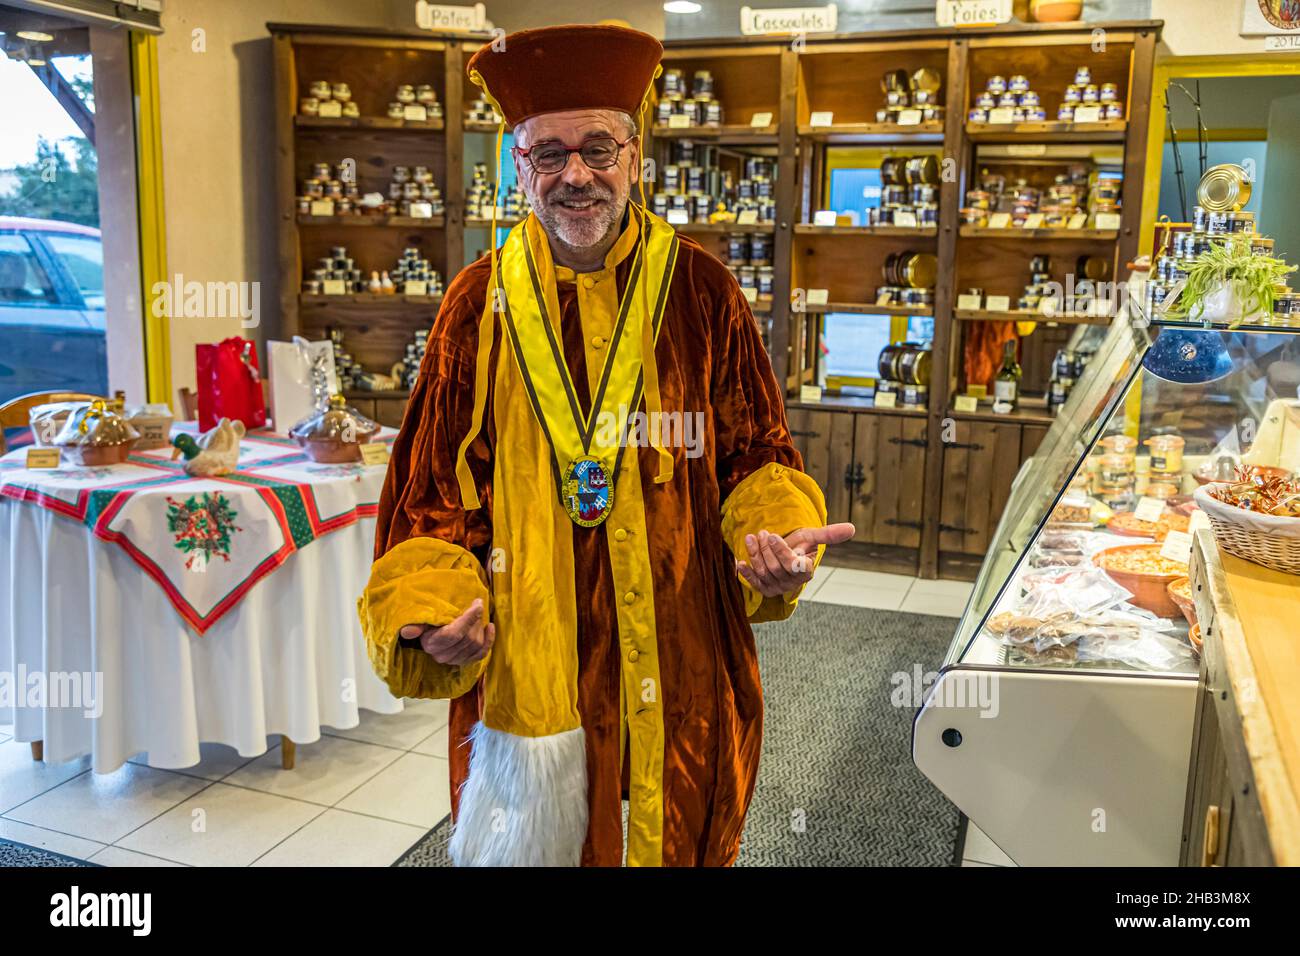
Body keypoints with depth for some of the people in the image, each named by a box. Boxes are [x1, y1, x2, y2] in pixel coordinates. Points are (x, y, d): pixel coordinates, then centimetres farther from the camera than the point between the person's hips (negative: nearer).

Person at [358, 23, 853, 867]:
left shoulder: (702, 292, -2)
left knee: (675, 841, 19)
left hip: (678, 667, 1)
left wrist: (780, 541, -18)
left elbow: (756, 453, 3)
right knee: (519, 843, 16)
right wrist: (428, 614, -15)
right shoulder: (480, 305, -2)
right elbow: (435, 488, 0)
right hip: (523, 667, 0)